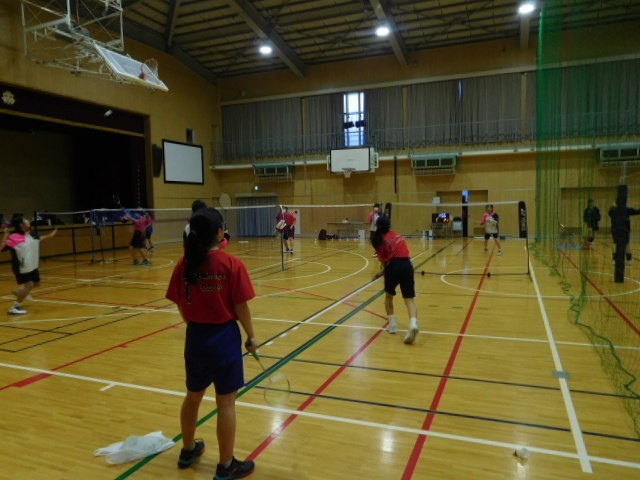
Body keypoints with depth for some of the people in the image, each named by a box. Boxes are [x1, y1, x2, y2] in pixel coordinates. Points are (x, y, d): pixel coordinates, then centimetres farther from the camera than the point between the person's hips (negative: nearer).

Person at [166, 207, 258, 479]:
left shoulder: (184, 265, -4)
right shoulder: (231, 264, -16)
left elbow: (181, 306, 3)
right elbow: (241, 308, -14)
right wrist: (251, 336, 1)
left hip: (195, 337, 5)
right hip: (224, 337, -5)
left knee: (193, 396, 23)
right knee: (225, 403, 7)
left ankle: (188, 450, 43)